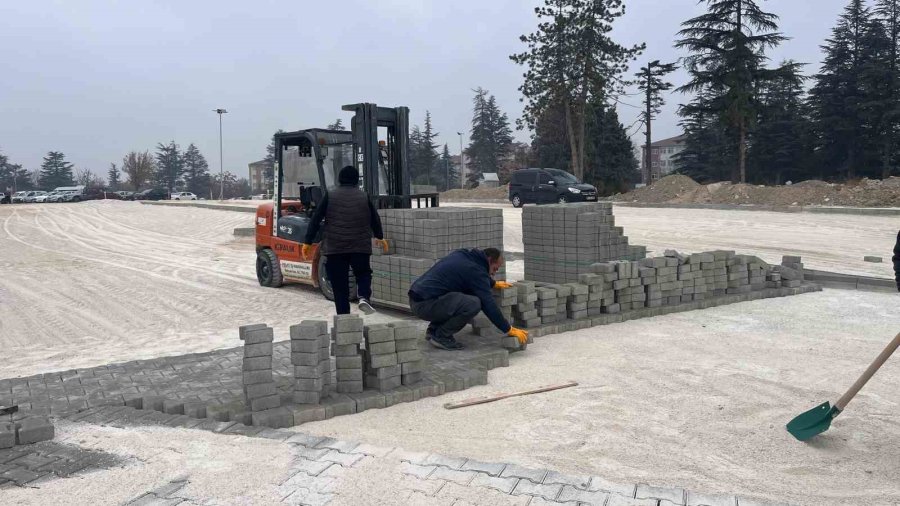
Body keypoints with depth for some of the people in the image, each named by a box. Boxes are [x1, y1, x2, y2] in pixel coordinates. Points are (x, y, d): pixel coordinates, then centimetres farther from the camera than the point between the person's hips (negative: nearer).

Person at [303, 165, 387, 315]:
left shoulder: (330, 196, 2)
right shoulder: (364, 196, 6)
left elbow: (316, 219, 0)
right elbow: (375, 219, 15)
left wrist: (308, 242, 5)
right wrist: (379, 237, 32)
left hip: (335, 247, -1)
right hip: (360, 246, 1)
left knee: (339, 283, 5)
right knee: (363, 273, 19)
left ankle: (343, 315, 5)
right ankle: (364, 297, -9)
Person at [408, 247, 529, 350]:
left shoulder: (462, 254, 15)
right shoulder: (475, 270, -11)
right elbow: (488, 304, -11)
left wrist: (494, 283, 47)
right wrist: (509, 330, -4)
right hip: (425, 304, -10)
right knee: (473, 304, -21)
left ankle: (434, 329, 16)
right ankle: (440, 336, -4)